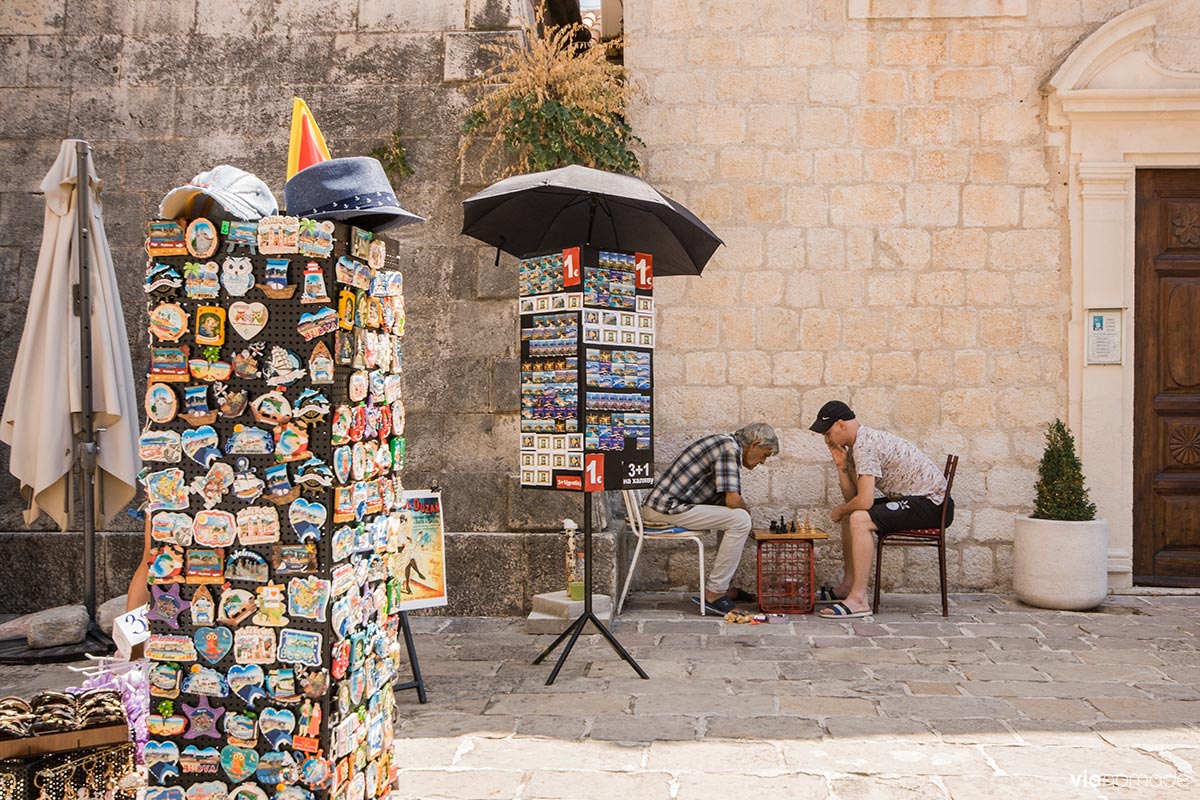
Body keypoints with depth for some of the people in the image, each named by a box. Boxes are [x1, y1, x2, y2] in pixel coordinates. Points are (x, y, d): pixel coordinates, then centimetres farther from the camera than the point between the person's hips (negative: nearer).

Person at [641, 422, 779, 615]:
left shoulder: (724, 442, 19)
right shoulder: (731, 448, -12)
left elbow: (726, 498, 24)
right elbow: (733, 500, -18)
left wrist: (743, 508, 7)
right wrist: (747, 509, 2)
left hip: (660, 505, 11)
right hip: (667, 508, -11)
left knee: (732, 516, 20)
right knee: (740, 519, -16)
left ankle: (724, 587, 21)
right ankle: (713, 592, -10)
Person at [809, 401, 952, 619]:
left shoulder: (865, 445, -20)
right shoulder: (857, 445, 11)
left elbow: (864, 500, -26)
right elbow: (852, 497, 12)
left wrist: (839, 510, -6)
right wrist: (841, 465, -1)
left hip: (931, 504, -11)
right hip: (910, 499, 11)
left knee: (859, 520, -27)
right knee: (850, 515, 19)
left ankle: (858, 599, -25)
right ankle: (848, 586, 23)